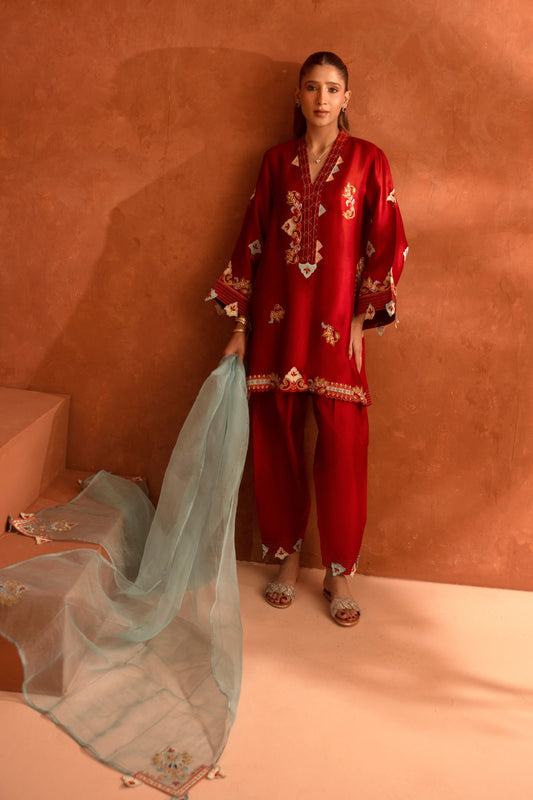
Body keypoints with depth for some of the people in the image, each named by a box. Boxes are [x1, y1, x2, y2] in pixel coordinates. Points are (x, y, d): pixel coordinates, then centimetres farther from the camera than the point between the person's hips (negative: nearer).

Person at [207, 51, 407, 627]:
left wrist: (361, 319, -5)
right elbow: (251, 241, 8)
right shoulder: (276, 161, 9)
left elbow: (388, 243, 1)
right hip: (277, 319, 2)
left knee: (342, 448, -2)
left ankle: (338, 573, 14)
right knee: (277, 442, 5)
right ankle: (287, 557, 24)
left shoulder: (367, 160, 3)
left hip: (336, 323, -2)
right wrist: (239, 326, 4)